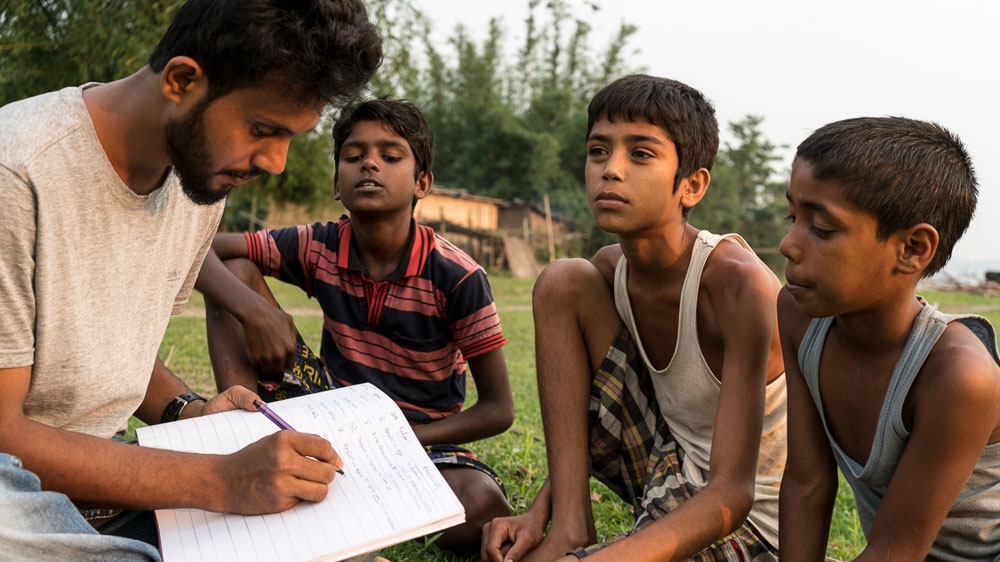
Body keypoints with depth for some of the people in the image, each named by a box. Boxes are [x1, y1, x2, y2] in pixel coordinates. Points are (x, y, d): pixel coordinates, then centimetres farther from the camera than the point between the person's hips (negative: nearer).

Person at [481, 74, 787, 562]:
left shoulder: (739, 285, -28)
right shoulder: (609, 271, -6)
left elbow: (731, 494, -30)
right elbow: (593, 421, 4)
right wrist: (540, 514, -12)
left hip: (747, 523, -7)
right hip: (673, 471, 8)